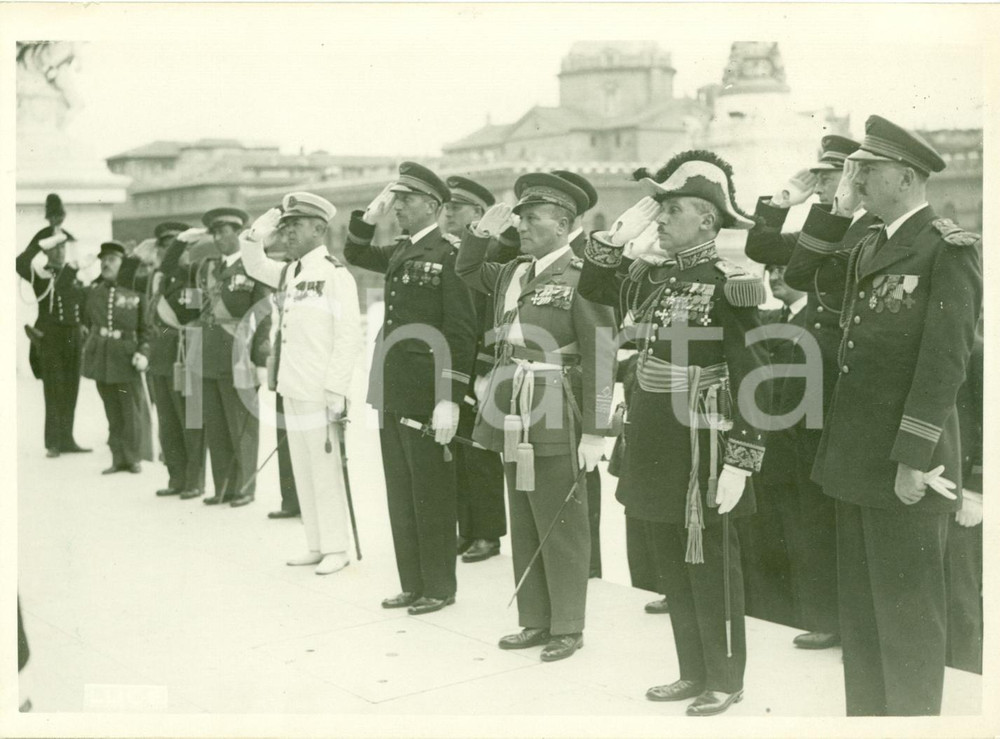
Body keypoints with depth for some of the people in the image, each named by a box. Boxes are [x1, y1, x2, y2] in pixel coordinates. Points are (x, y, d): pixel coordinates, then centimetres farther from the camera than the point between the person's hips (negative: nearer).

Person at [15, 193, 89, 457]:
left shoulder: (74, 273, 10)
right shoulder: (40, 275, -2)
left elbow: (83, 302, 17)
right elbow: (20, 263, -20)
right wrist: (43, 240, -19)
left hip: (72, 337, 4)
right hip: (50, 337, -4)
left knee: (70, 390, 9)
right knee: (54, 390, -7)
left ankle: (66, 439, 18)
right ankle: (53, 442, -3)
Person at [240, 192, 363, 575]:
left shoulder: (336, 275, -9)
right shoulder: (288, 272, 12)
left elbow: (349, 338, -13)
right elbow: (254, 265, 28)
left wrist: (336, 392, -17)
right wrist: (257, 234, 8)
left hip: (320, 393, -8)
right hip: (292, 389, 8)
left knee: (325, 470, -2)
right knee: (303, 471, 11)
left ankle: (336, 548, 8)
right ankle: (317, 545, 20)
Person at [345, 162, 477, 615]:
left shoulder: (448, 255, -12)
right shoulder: (401, 252, 11)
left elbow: (461, 334, -16)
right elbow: (355, 254, 28)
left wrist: (449, 400, -20)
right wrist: (372, 213, 10)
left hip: (425, 398, -8)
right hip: (393, 393, 8)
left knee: (431, 496, 3)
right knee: (400, 496, 13)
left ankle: (438, 587, 16)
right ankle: (413, 584, 24)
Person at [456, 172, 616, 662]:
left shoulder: (582, 277, -10)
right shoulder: (512, 272, 12)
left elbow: (600, 359, -12)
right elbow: (466, 271, 30)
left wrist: (594, 433, -15)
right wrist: (483, 232, 10)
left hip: (556, 424, -7)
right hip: (512, 419, 7)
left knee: (561, 529, 2)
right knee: (524, 528, 14)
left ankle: (566, 627, 16)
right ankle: (534, 621, 25)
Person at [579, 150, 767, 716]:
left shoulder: (727, 283, -14)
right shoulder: (654, 272, 6)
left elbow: (752, 380, -15)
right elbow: (593, 290, 17)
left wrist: (741, 462, -18)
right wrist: (617, 236, 3)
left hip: (699, 445, -7)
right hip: (654, 441, 7)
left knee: (710, 566, 6)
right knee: (673, 566, 15)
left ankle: (725, 680, 22)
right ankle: (694, 672, 30)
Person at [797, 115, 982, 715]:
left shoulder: (951, 249, -9)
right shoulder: (868, 246, 15)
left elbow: (945, 361, -15)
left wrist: (913, 459, -19)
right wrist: (838, 208, 10)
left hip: (908, 466, -8)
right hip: (856, 462, 8)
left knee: (907, 616, 1)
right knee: (860, 612, 14)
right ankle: (864, 714, 26)